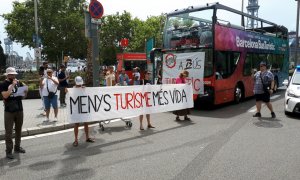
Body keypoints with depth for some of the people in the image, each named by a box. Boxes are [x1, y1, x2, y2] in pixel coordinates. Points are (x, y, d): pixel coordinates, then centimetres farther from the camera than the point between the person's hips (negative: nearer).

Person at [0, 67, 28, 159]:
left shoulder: (19, 83, 7)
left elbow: (23, 96, 11)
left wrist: (25, 92, -11)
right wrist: (12, 85, -20)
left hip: (19, 110, 4)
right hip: (9, 111, -4)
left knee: (18, 130, 13)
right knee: (9, 132, -1)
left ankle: (17, 147, 26)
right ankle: (9, 151, 4)